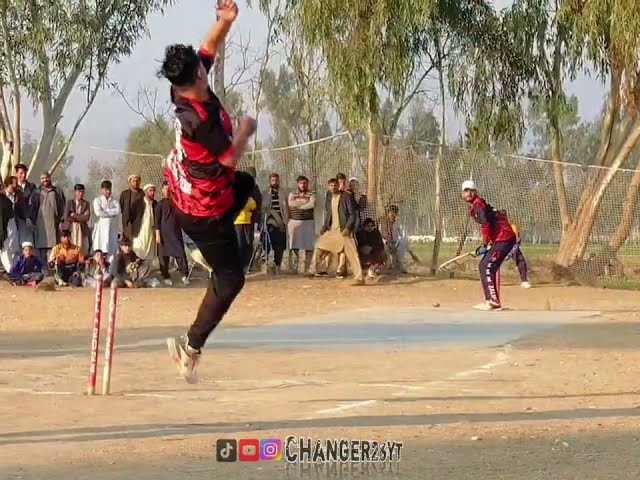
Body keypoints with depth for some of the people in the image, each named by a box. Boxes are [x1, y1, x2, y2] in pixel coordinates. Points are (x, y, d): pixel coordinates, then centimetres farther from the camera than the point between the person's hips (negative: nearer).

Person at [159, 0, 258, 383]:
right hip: (206, 211, -9)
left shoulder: (183, 91, -10)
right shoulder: (200, 118, -34)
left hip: (185, 190, 9)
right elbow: (231, 157, -24)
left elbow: (210, 46, 1)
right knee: (231, 279, 1)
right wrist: (246, 131, -7)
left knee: (247, 184, 37)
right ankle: (192, 349, 2)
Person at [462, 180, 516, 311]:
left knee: (488, 268, -15)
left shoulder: (478, 204, -13)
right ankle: (489, 299, 17)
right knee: (483, 266, 14)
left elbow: (485, 225, -23)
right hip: (499, 239, 10)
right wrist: (489, 242, 12)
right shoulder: (473, 207, 17)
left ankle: (494, 301, -17)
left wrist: (484, 245, -19)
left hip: (504, 238, -10)